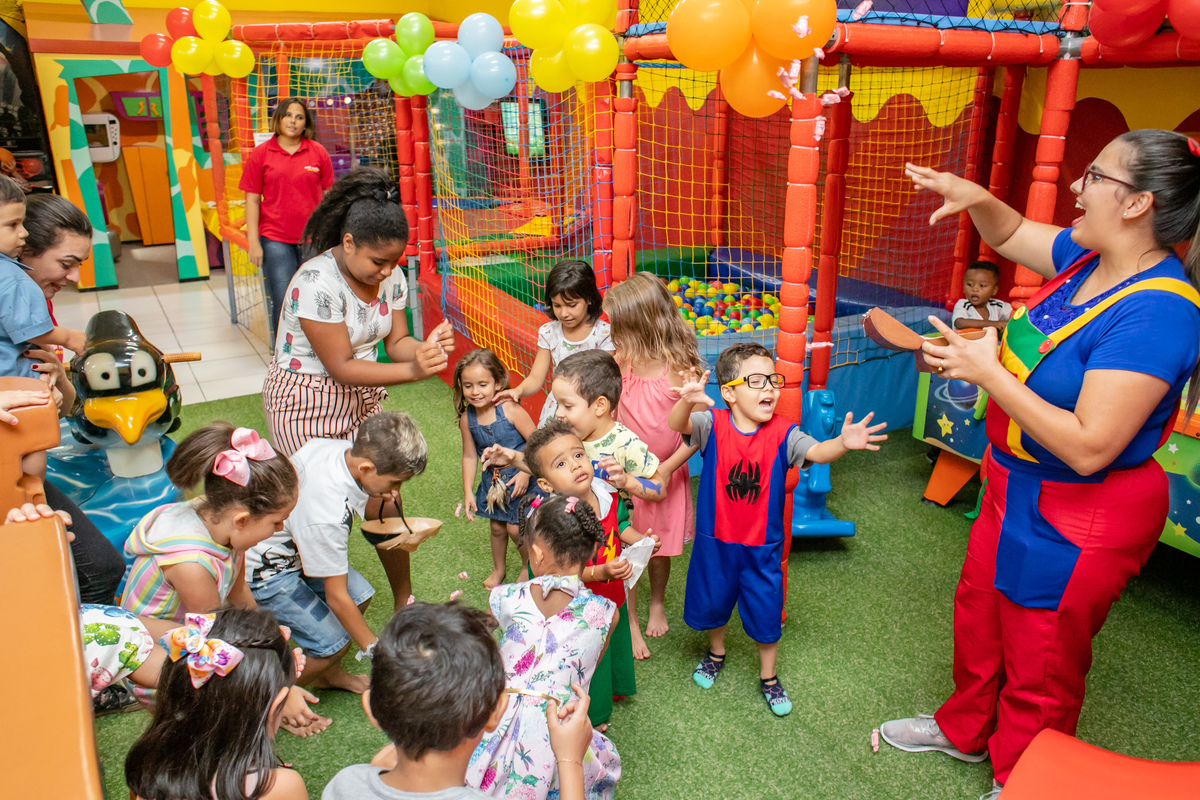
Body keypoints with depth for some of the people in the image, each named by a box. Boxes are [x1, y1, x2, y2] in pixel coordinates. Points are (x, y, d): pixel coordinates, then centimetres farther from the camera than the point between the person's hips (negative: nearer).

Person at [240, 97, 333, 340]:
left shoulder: (318, 152, 6)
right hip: (275, 240, -1)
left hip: (313, 238, 1)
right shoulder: (260, 154, 4)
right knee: (283, 301, -5)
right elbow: (252, 200, 4)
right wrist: (253, 242, -2)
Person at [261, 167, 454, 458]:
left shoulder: (391, 276, -4)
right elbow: (341, 368, -25)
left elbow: (396, 342, -2)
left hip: (362, 400, 6)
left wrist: (427, 348, -26)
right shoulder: (316, 284, -25)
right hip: (307, 408, -6)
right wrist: (413, 370, -35)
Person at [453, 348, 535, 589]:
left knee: (515, 528, -1)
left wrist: (525, 473, -21)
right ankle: (498, 568, 43)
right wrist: (467, 492, 3)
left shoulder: (510, 411, -25)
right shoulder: (467, 419, -10)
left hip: (520, 479, -4)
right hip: (493, 480, 5)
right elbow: (470, 456, 0)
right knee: (497, 527, 17)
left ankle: (528, 564, 29)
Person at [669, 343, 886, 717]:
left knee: (766, 613, 12)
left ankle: (768, 676, 39)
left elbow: (815, 452, -30)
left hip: (763, 546, 0)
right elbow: (679, 425, -32)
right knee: (712, 601, 22)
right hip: (715, 540, 1)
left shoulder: (783, 433, -15)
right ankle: (716, 652, 53)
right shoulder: (713, 424, -15)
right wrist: (686, 402, -56)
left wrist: (842, 443, -53)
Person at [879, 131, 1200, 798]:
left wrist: (989, 372, -28)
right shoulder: (1089, 258, -4)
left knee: (1039, 670, 13)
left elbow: (1089, 448, -33)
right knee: (978, 617, 27)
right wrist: (976, 198, -5)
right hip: (1020, 491, 9)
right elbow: (1012, 235, 16)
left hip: (1078, 524, -9)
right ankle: (965, 729, 52)